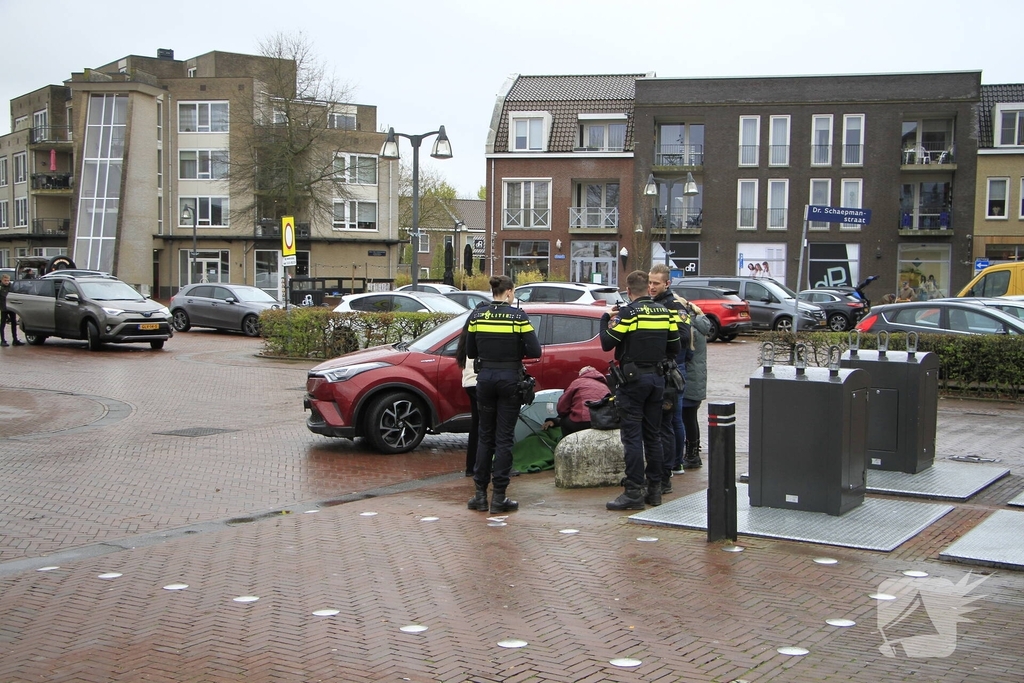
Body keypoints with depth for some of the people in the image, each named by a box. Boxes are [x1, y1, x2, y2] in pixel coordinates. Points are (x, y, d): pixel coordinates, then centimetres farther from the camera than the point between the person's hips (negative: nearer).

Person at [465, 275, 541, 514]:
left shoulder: (477, 315, 1)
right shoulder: (518, 316, -8)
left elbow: (470, 352, 6)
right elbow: (535, 351, -11)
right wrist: (515, 351, 7)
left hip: (485, 378, 3)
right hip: (509, 379, -3)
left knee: (485, 436, 14)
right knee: (504, 438, 3)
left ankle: (480, 494, 13)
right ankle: (498, 498, 4)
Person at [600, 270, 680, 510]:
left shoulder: (628, 313, -12)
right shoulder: (665, 312, 6)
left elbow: (607, 344, -11)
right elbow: (674, 348, 9)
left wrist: (605, 320, 4)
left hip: (633, 379, -6)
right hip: (657, 378, 6)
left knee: (632, 436, -5)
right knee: (653, 435, 13)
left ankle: (634, 492, -7)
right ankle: (654, 489, 17)